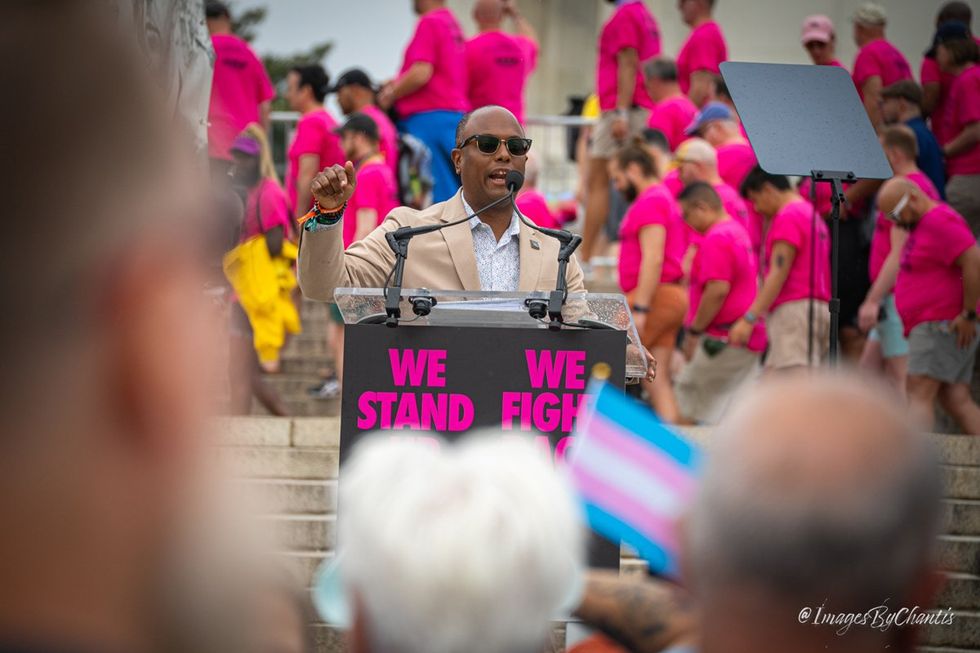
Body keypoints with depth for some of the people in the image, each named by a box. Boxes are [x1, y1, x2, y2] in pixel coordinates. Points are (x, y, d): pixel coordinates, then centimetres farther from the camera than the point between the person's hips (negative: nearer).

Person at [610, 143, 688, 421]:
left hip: (654, 298, -10)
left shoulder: (650, 203, -10)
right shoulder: (666, 200, 22)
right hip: (672, 298, 10)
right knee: (657, 378, 5)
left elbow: (653, 259, -20)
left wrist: (639, 309, -23)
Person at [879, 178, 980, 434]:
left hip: (942, 324, -10)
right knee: (955, 400, 5)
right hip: (933, 327, 10)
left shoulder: (940, 222, -13)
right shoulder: (921, 226, 21)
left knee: (919, 394, -17)